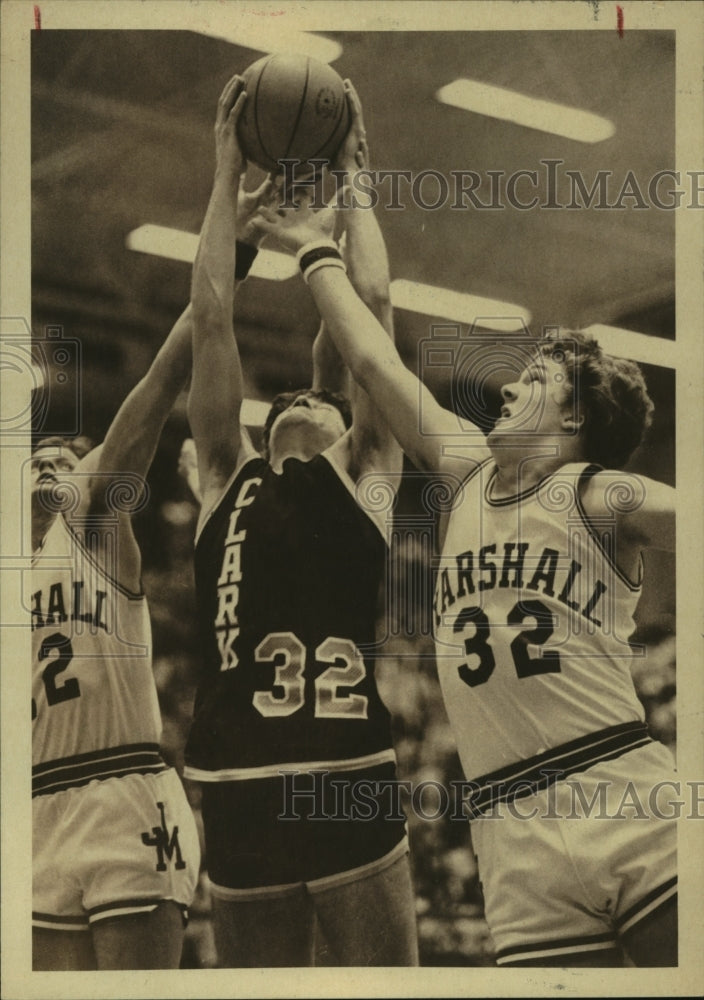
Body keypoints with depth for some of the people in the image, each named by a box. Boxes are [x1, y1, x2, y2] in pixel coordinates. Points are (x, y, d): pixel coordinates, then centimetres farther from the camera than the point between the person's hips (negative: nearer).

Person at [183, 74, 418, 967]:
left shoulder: (365, 480, 14)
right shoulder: (227, 479, 19)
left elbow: (371, 305, 13)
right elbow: (211, 313, 16)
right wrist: (228, 170, 18)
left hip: (350, 789, -2)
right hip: (238, 796, 2)